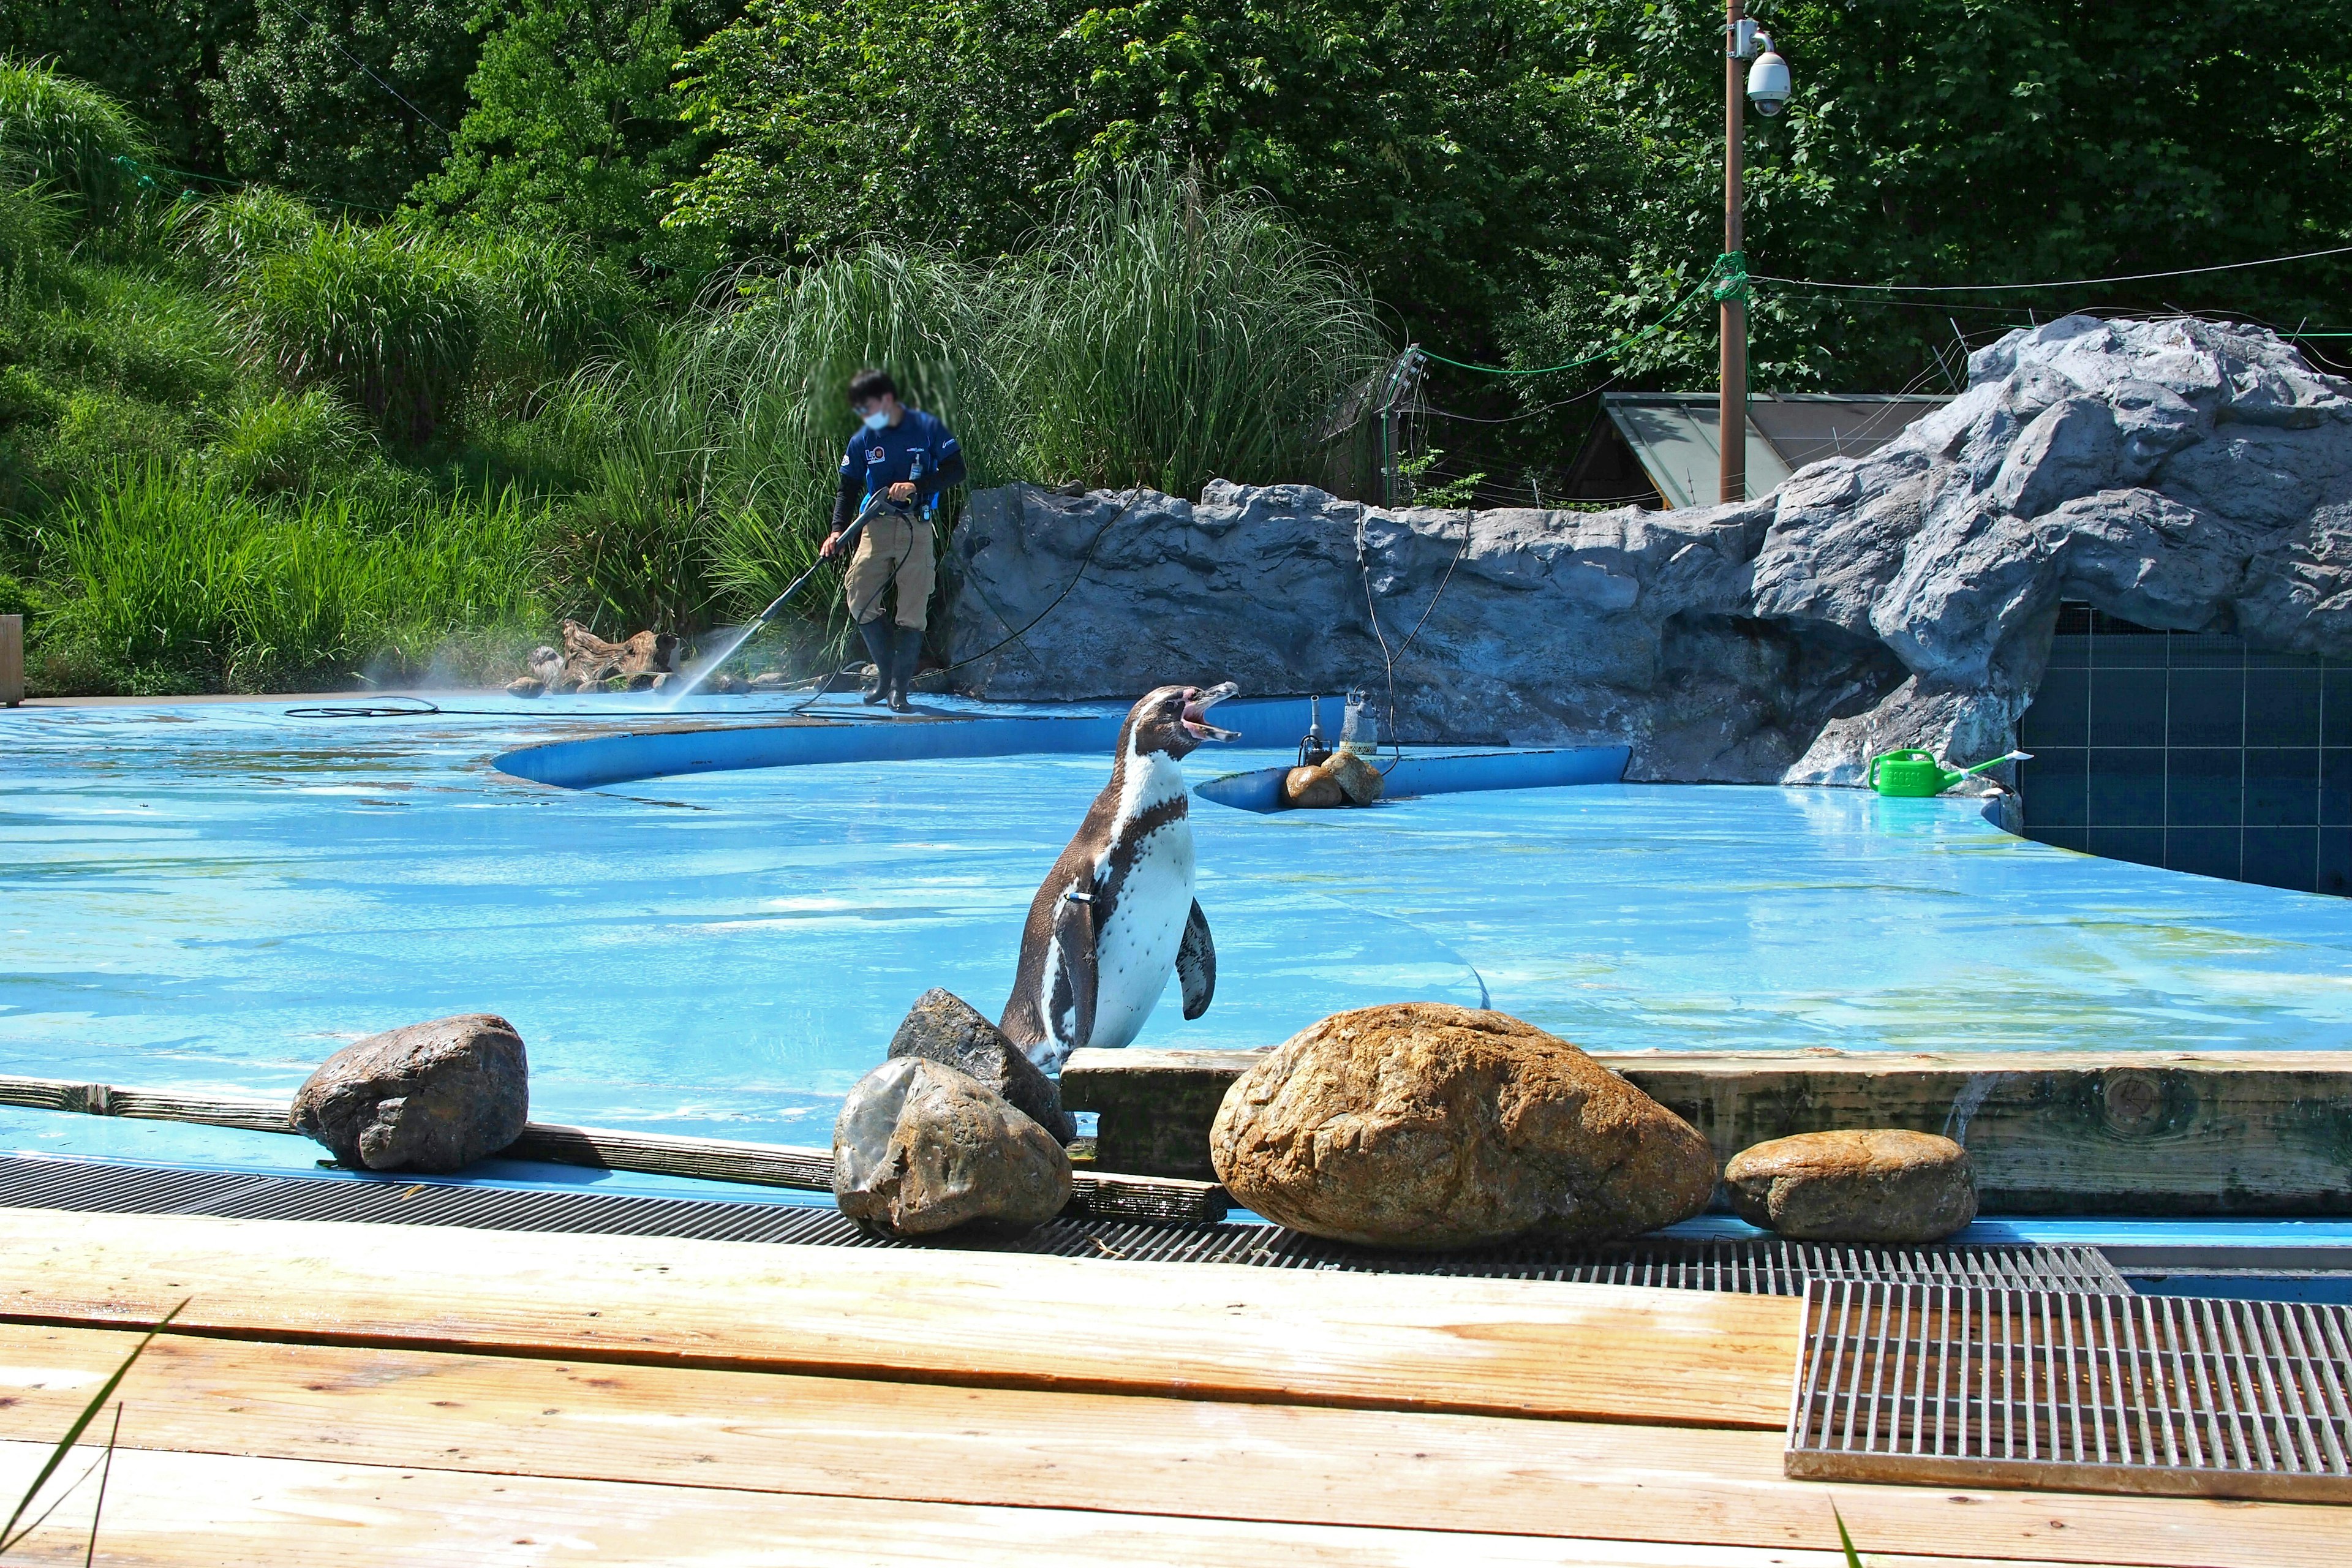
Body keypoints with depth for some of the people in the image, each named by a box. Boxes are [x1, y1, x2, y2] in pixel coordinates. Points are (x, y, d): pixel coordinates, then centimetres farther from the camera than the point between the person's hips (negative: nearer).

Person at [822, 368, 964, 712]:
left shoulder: (927, 428, -2)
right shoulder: (863, 440, 5)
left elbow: (956, 470, -4)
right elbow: (848, 489, 7)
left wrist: (916, 485, -18)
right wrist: (837, 531, -9)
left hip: (917, 528, -2)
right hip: (877, 526, 3)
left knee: (913, 609, -4)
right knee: (858, 597, -10)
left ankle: (899, 688, 3)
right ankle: (885, 672, 8)